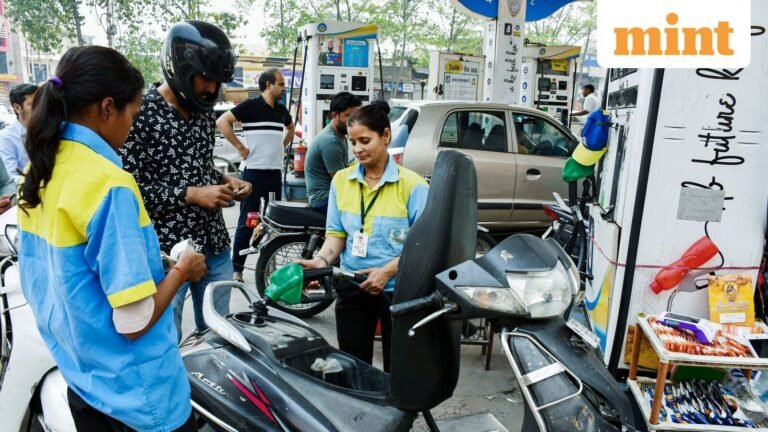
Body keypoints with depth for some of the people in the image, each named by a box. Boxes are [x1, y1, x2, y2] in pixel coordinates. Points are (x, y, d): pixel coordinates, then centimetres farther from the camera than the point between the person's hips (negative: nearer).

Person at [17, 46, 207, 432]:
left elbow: (36, 286, 10)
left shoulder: (37, 171, 0)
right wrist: (182, 270, -9)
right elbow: (134, 321, -25)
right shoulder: (109, 183, -25)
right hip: (134, 392, -7)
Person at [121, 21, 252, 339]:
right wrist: (191, 195, -19)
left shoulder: (204, 113, 9)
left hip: (215, 245, 7)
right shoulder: (140, 113, -14)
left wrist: (225, 180, 2)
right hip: (165, 251, -6)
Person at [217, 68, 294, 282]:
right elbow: (222, 121, -15)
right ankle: (237, 269, 7)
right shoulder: (251, 105, -8)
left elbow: (291, 127, 32)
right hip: (254, 172, -6)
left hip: (276, 172, 7)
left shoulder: (281, 109, 12)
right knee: (247, 222, -2)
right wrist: (240, 147, -14)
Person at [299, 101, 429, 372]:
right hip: (352, 287, 4)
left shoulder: (412, 185, -10)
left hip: (397, 289, -3)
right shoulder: (341, 180, 4)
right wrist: (322, 261, -14)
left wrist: (387, 271, -22)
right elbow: (336, 233, 5)